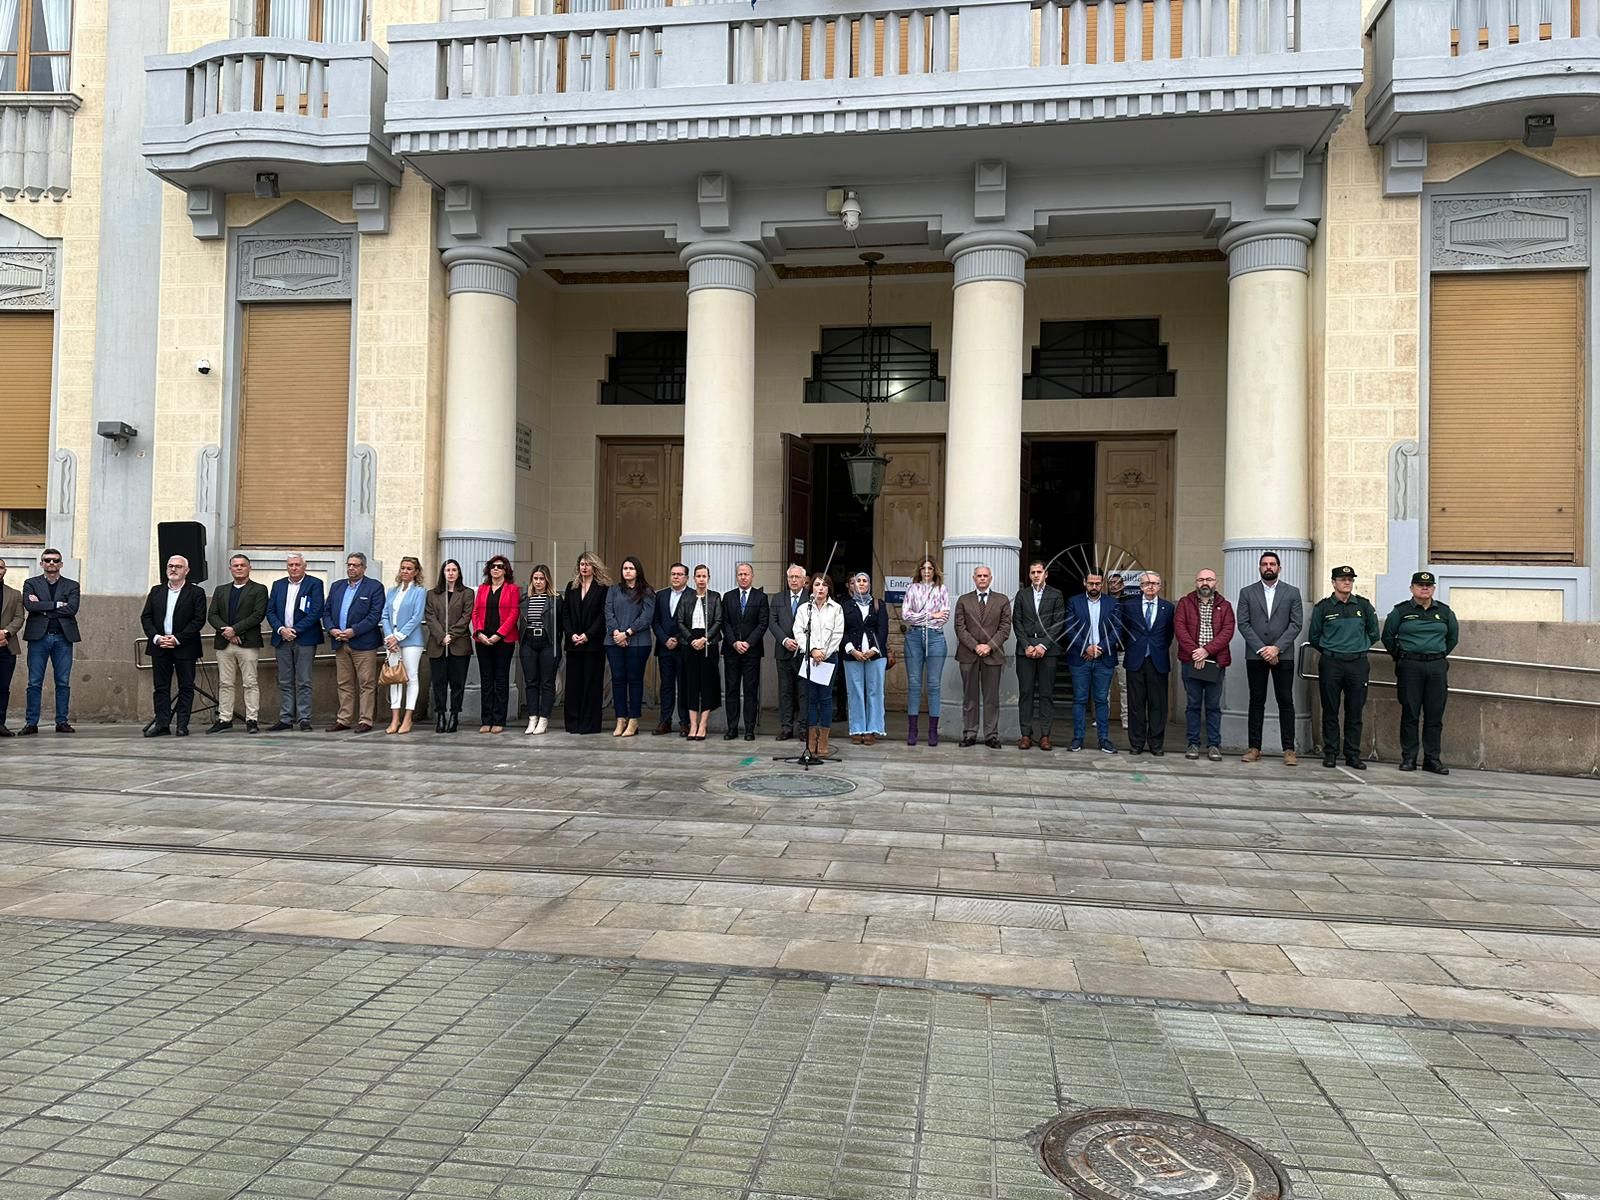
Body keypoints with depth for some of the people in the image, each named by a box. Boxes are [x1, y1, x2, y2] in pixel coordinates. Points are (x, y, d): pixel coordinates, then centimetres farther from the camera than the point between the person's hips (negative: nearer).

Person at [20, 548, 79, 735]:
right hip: (38, 637, -1)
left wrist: (43, 608, -8)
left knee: (63, 683, 3)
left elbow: (72, 609, -6)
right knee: (34, 683, 0)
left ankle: (62, 721, 8)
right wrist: (56, 604, -10)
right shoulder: (31, 584, 9)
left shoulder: (71, 585, 10)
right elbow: (29, 605, -8)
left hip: (63, 637, 1)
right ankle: (31, 722, 4)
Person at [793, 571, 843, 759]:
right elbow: (799, 632, 0)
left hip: (829, 657, -1)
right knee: (811, 698, 2)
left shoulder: (836, 609, 5)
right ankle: (811, 743, 6)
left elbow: (838, 634, 0)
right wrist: (813, 650, -12)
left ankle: (823, 744, 2)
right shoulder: (804, 608, 8)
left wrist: (824, 653, -8)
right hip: (809, 657, 1)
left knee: (826, 698, -1)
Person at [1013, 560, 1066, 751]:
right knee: (1025, 692, 0)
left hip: (1048, 649, -1)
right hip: (1025, 649, 1)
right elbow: (1017, 622, 7)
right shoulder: (1022, 594, 13)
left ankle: (1045, 735, 2)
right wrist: (1026, 646, -5)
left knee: (1047, 693, -1)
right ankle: (1026, 734, 2)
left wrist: (1044, 645, -9)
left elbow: (1058, 623, 0)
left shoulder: (1056, 595, 7)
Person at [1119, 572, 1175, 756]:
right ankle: (1136, 743, 11)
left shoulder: (1168, 607, 6)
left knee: (1158, 704, 3)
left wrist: (1162, 649, 11)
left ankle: (1156, 744, 11)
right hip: (1135, 660, 0)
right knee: (1136, 704, 4)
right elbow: (1121, 629, 13)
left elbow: (1170, 633, 13)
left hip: (1158, 661, 0)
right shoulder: (1129, 605, 5)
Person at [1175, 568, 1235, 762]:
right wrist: (1194, 652, -14)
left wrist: (1207, 650, -15)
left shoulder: (1224, 606, 9)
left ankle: (1214, 745, 10)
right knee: (1193, 705, 5)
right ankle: (1193, 744, 11)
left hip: (1215, 663, 0)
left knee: (1213, 706, 4)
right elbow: (1179, 628, -4)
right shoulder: (1185, 603, 7)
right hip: (1191, 661, 0)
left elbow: (1227, 631, -4)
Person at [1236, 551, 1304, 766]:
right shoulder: (1247, 593, 7)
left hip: (1283, 655, -1)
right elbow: (1243, 623, -1)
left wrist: (1277, 647, -12)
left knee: (1286, 701, -1)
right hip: (1255, 655, 1)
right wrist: (1261, 649, -10)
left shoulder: (1292, 592, 6)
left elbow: (1296, 624, -1)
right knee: (1256, 701, 4)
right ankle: (1254, 747, 8)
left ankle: (1288, 749, 3)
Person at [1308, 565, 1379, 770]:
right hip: (1330, 663, -1)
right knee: (1330, 711, 1)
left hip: (1358, 663, 2)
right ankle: (1330, 753, 8)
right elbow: (1313, 636, 11)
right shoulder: (1323, 607, 1)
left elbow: (1374, 633, 18)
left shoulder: (1364, 605, 6)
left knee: (1355, 712, 4)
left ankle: (1353, 755, 10)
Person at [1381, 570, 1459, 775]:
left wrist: (1440, 655, 18)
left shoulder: (1444, 611, 9)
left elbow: (1453, 637, 22)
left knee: (1435, 715, 3)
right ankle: (1408, 758, 4)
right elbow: (1388, 637, 9)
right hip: (1410, 667, -2)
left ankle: (1432, 759, 9)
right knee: (1410, 714, -1)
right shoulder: (1401, 611, 1)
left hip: (1437, 667, 3)